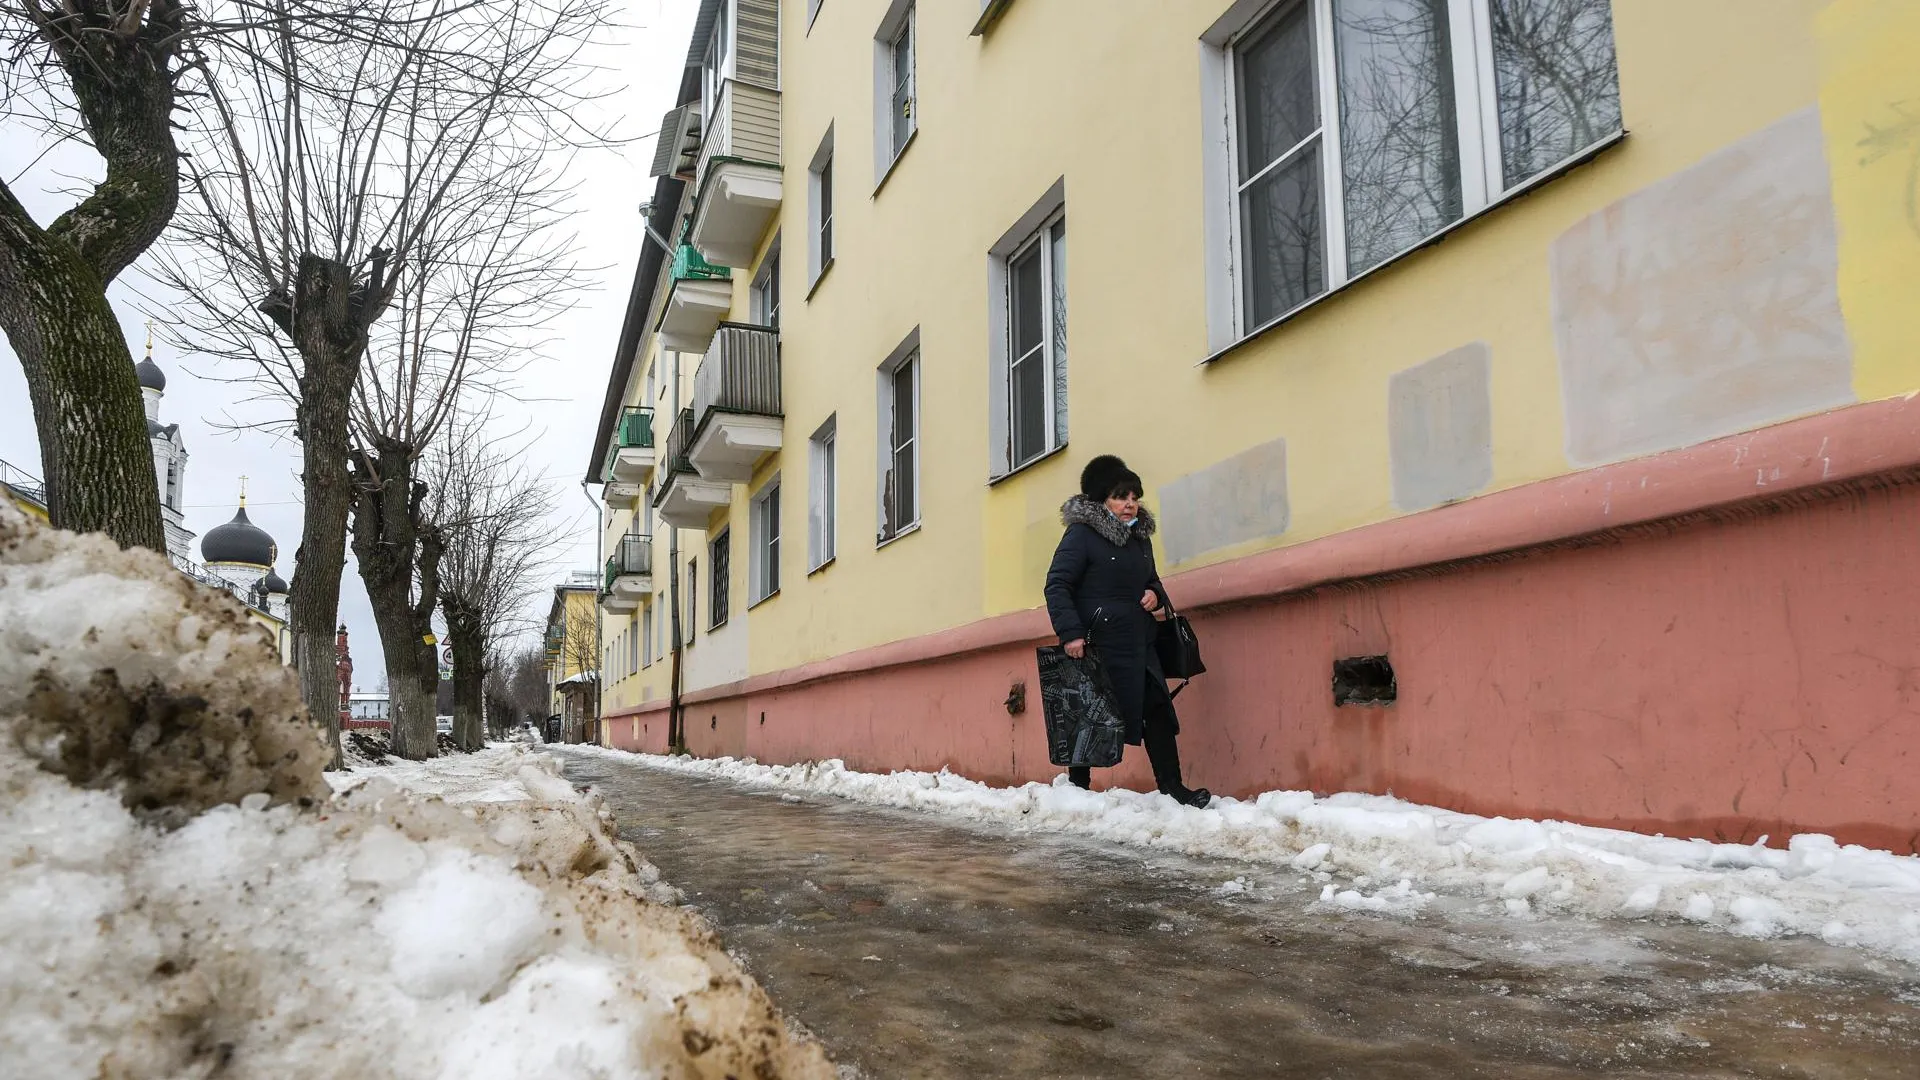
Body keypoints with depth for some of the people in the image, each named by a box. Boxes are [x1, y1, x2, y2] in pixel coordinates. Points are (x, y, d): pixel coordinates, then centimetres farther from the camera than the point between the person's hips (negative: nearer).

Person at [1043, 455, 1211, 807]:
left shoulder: (1140, 536, 15)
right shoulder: (1082, 533, -8)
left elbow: (1151, 579, 30)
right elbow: (1057, 586, -13)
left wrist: (1155, 594, 6)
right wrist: (1070, 632, -23)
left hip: (1138, 643, 7)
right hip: (1098, 643, -7)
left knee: (1158, 710, 1)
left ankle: (1170, 785, 7)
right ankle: (1078, 786, 14)